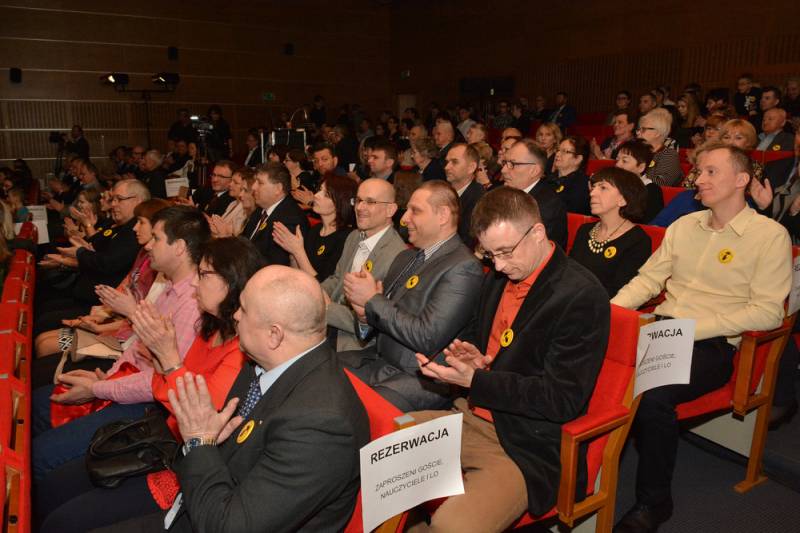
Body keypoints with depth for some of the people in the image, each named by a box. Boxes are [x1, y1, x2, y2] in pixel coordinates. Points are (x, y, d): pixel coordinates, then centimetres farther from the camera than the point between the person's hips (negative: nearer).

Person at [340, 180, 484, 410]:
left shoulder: (463, 268, -14)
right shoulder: (405, 257, 12)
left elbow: (428, 337, -22)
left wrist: (373, 300, -14)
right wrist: (365, 314, -8)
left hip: (419, 379, -8)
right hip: (377, 360, 8)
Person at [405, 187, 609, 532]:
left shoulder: (581, 296, -16)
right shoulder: (498, 279, 7)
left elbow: (562, 399, -17)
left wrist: (474, 380, -21)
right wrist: (473, 357, -3)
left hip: (527, 444, -7)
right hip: (472, 416, 8)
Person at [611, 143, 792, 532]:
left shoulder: (770, 235, 0)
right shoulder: (684, 225, 17)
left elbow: (768, 311, -8)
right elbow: (649, 278, 16)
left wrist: (694, 327, -17)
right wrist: (612, 308, -3)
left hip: (712, 343, -5)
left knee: (652, 395, -32)